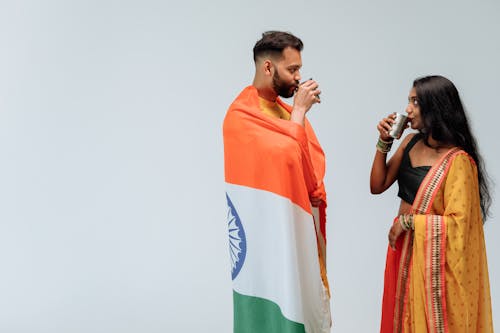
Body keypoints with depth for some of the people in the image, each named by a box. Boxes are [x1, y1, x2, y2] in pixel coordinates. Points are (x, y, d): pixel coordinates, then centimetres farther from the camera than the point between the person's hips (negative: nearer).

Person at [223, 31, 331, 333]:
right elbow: (286, 155, -25)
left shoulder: (286, 108, 12)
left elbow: (315, 158, 13)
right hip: (269, 228, -8)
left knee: (301, 304, 10)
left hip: (299, 223, 8)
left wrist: (315, 191, -5)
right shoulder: (242, 114, -14)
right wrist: (299, 111, -15)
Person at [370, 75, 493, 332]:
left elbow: (457, 223, -22)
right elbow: (377, 186, 7)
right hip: (404, 249, 7)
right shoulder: (410, 142, 3)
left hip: (433, 257, -7)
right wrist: (383, 143, -3)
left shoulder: (458, 160, -19)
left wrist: (407, 220, -15)